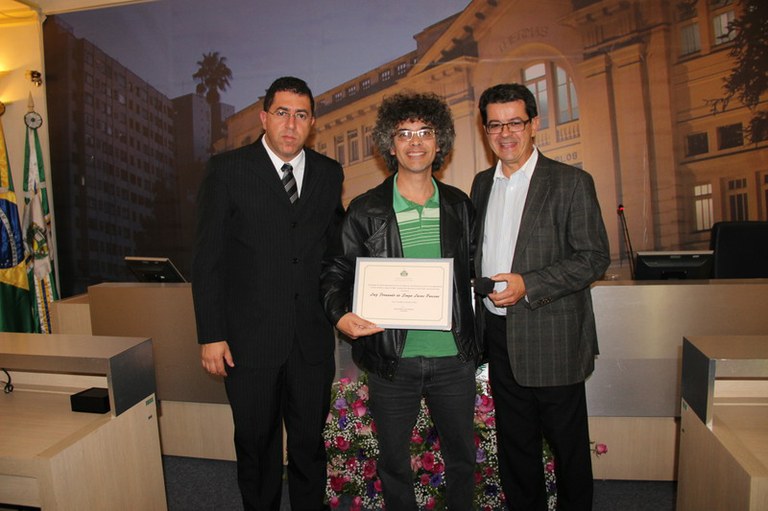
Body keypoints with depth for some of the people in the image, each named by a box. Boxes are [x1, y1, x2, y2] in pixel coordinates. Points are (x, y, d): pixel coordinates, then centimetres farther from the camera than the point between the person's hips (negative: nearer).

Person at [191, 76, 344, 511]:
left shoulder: (329, 173, 6)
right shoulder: (228, 169, -4)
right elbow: (208, 258, -5)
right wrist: (211, 335, -8)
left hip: (312, 337, 3)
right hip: (250, 339, -2)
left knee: (310, 441, 16)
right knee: (256, 444, 15)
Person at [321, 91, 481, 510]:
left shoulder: (459, 205, 4)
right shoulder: (365, 210, -4)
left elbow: (472, 269, 11)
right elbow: (337, 272, 1)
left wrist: (476, 340, 5)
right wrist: (340, 315, -19)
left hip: (453, 356, 2)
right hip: (392, 359, -2)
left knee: (462, 458, 20)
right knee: (393, 462, 16)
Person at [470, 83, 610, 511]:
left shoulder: (571, 183, -8)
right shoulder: (483, 183, 9)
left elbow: (595, 258, -11)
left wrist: (528, 285, -21)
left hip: (551, 338, -5)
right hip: (498, 333, 5)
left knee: (567, 441, 12)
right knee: (515, 442, 19)